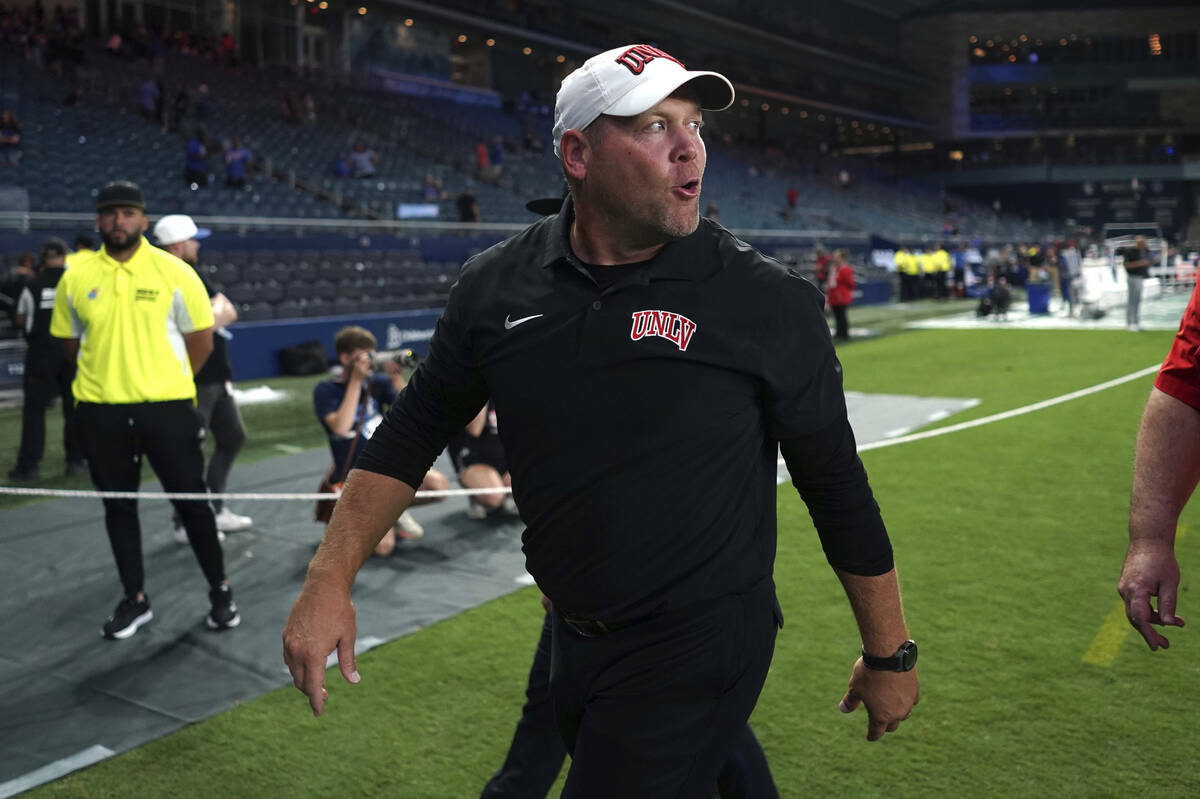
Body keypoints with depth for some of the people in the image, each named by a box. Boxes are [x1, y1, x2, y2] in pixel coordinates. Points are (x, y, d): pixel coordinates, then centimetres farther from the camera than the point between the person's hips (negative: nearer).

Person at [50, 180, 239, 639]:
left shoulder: (175, 272, -5)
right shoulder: (76, 278, 2)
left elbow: (201, 339, 2)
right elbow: (70, 341, 14)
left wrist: (168, 380, 7)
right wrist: (109, 373, 12)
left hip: (166, 405, -2)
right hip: (100, 409, 3)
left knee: (191, 498, 3)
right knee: (118, 504, 11)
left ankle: (220, 592, 19)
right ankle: (135, 599, 25)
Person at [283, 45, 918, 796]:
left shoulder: (770, 301, -12)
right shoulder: (497, 285, -3)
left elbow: (838, 486, -5)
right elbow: (414, 431, 6)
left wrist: (890, 655, 1)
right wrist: (330, 579, 0)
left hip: (701, 649, -4)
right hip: (572, 639, 5)